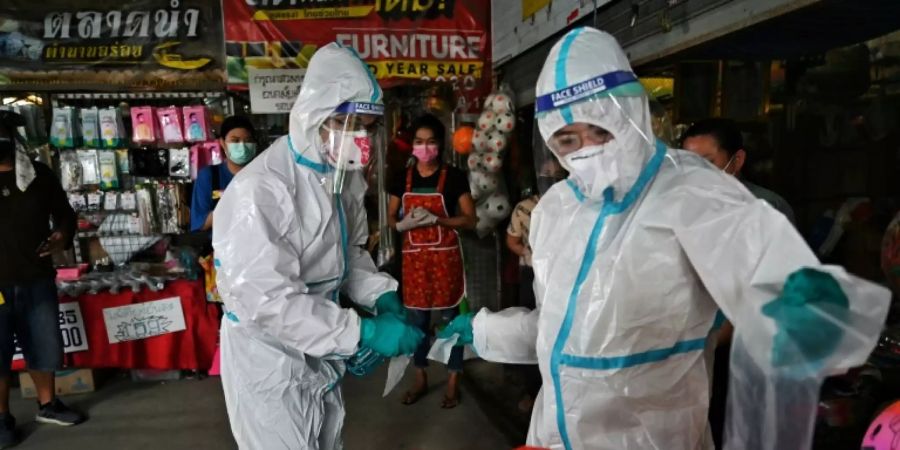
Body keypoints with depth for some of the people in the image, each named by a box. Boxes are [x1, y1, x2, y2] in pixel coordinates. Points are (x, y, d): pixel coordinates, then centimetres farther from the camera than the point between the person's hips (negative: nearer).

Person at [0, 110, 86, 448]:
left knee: (44, 346, 13)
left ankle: (47, 405, 31)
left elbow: (64, 213, 14)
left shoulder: (39, 175, 4)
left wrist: (63, 235, -7)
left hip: (37, 280, 2)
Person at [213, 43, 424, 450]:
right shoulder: (261, 189, -28)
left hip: (321, 352, 8)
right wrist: (363, 333, -32)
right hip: (270, 359, -8)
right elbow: (266, 299, -31)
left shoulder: (346, 177, 0)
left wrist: (381, 296, -8)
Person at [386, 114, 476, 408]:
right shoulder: (403, 178, 5)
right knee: (417, 318, 13)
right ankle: (420, 379, 28)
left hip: (445, 256, -3)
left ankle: (453, 382, 20)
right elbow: (391, 219, 9)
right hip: (414, 256, 4)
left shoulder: (453, 177, -5)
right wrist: (404, 224, -14)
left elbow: (470, 220, -8)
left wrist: (435, 219, -21)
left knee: (450, 317, 5)